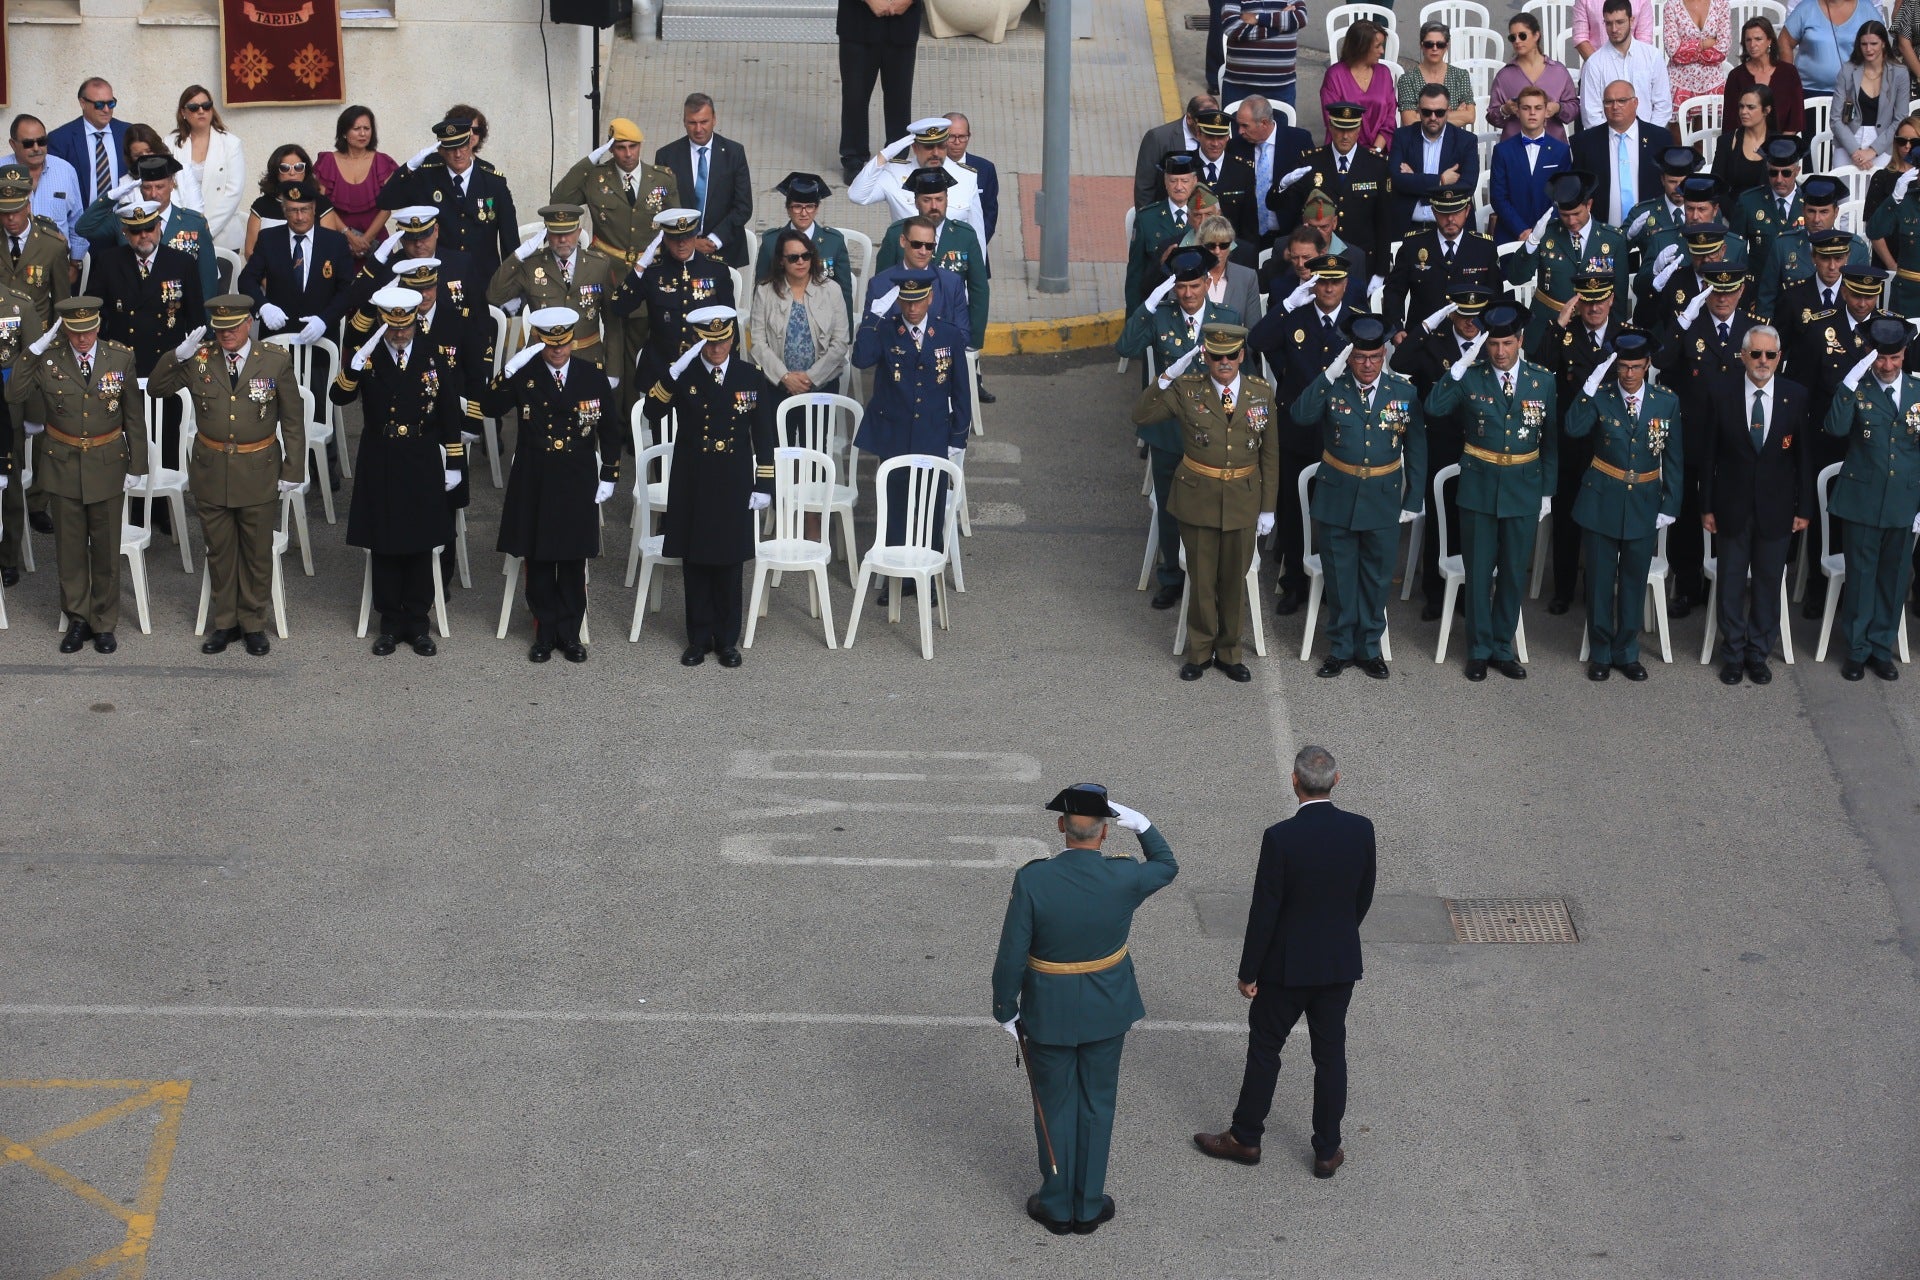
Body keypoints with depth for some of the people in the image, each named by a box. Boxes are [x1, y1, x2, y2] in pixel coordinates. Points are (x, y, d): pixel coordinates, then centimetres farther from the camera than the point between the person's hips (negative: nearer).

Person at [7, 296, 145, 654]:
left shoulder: (121, 359, -6)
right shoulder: (47, 361, -6)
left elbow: (134, 417, 0)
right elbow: (14, 397, -17)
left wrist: (135, 466, 0)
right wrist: (34, 351, -22)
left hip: (107, 465, 0)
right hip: (62, 465, 0)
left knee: (106, 550, 8)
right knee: (70, 548, 9)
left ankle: (104, 623, 21)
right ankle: (77, 620, 22)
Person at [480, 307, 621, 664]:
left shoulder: (593, 377, 0)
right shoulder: (523, 376, -3)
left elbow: (611, 430, 6)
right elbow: (489, 408, -16)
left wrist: (608, 476, 3)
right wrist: (509, 372, -27)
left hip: (578, 484, 0)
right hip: (534, 484, 0)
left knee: (573, 561, 7)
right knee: (538, 561, 6)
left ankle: (570, 633, 17)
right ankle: (545, 631, 18)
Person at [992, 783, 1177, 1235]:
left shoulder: (1032, 880, -23)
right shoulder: (1124, 878, -18)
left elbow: (1011, 956, -16)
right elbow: (1167, 866, 7)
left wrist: (1006, 1010, -3)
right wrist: (1140, 824, 7)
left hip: (1049, 1012, -1)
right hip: (1106, 1011, 1)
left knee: (1055, 1107, 15)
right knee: (1097, 1105, 17)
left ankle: (1058, 1206, 27)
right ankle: (1089, 1207, 27)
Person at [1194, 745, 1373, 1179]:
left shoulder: (1281, 838, -23)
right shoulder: (1361, 830, -9)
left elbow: (1264, 911, -17)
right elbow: (1364, 897, 4)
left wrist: (1249, 972, -6)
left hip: (1287, 965, -4)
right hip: (1341, 964, 4)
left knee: (1265, 1047, 13)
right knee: (1330, 1054, 14)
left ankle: (1245, 1138, 26)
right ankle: (1327, 1151, 21)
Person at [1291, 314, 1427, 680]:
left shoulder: (1404, 393, -4)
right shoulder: (1332, 388, -7)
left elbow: (1416, 451, 2)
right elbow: (1300, 415, -25)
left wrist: (1414, 500, 1)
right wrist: (1330, 375, -31)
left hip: (1383, 501, 1)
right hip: (1336, 500, 0)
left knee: (1375, 580, 12)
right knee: (1340, 580, 9)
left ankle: (1370, 648, 25)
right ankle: (1340, 649, 22)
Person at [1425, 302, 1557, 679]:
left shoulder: (1542, 381, -1)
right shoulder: (1471, 377, -6)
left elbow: (1550, 440, 6)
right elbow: (1433, 408, -22)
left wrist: (1547, 491, 6)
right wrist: (1461, 365, -27)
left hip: (1523, 489, 1)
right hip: (1479, 487, -1)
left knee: (1514, 573, 9)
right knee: (1479, 572, 5)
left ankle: (1503, 648, 21)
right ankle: (1479, 651, 16)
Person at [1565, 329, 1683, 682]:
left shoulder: (1666, 401, -3)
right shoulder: (1600, 396, -8)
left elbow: (1672, 458, 2)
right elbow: (1574, 428, -27)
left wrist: (1669, 505, -1)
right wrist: (1590, 385, -33)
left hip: (1644, 503, 1)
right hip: (1603, 501, -1)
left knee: (1634, 580, 11)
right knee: (1600, 579, 7)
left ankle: (1627, 653, 23)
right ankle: (1600, 653, 19)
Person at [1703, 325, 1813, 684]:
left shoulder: (1796, 396, -4)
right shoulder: (1723, 395, -6)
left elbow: (1804, 455, 1)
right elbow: (1710, 454, -1)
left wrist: (1804, 508, 0)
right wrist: (1706, 506, -2)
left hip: (1775, 509, 1)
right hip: (1732, 508, 0)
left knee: (1768, 582, 9)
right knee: (1731, 583, 8)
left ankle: (1758, 654, 22)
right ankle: (1733, 655, 21)